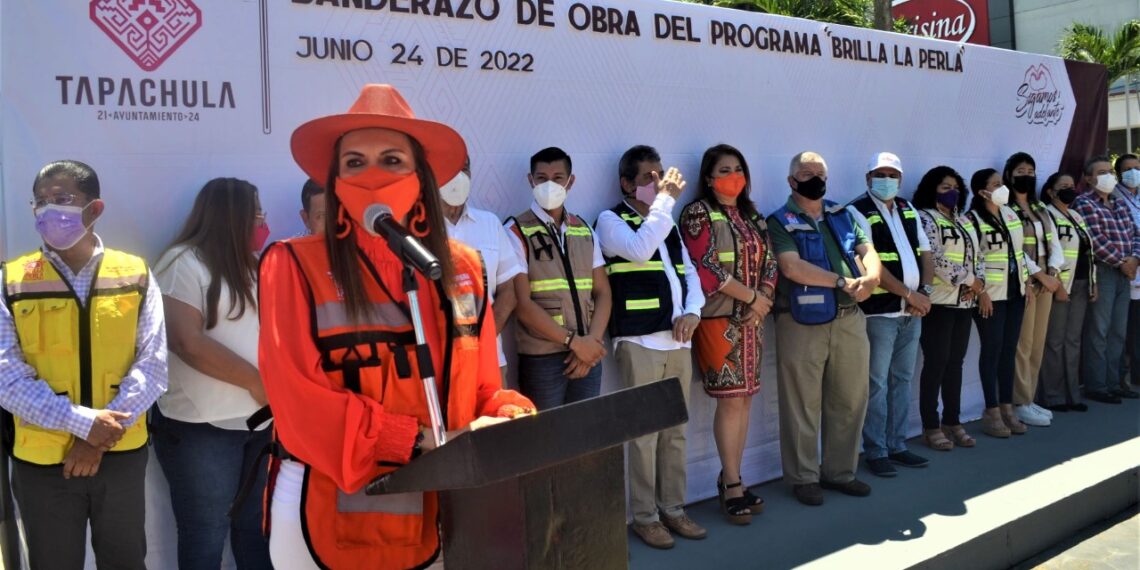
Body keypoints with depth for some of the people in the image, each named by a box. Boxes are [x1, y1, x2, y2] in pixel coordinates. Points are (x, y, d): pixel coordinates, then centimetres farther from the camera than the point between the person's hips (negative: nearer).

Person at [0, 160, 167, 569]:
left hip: (122, 454, 1)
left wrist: (100, 436, -14)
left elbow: (152, 364, -6)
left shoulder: (135, 275, -1)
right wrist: (84, 422, -19)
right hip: (42, 460, 0)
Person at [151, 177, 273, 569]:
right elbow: (187, 342, -18)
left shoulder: (252, 266, 16)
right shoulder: (185, 263, -8)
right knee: (206, 536, 5)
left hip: (262, 421, 7)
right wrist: (254, 381, -15)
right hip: (201, 427, -6)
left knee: (258, 527, 12)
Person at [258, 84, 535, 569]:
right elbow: (300, 400, -15)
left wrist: (508, 415, -15)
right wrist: (421, 440, -21)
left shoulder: (462, 270, 4)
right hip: (329, 515, -4)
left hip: (439, 511, 4)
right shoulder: (295, 267, -9)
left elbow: (480, 390, 7)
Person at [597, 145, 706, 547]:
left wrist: (693, 311, -1)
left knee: (675, 430, 12)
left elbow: (689, 272, 17)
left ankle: (673, 509, 23)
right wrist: (665, 199, -15)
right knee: (644, 432, -2)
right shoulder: (611, 220, -1)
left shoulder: (668, 225, 20)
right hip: (639, 341, -7)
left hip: (678, 340, 7)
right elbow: (639, 250, -21)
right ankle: (644, 516, 9)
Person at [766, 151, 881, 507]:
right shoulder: (780, 222, -2)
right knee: (803, 405, 1)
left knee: (849, 401, 12)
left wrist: (870, 277, -14)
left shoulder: (843, 216, 17)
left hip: (849, 319, 6)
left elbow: (868, 252, 9)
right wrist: (843, 282, -14)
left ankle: (840, 472, 26)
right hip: (803, 322, -6)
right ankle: (804, 477, 14)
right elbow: (792, 267, -16)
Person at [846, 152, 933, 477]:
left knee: (902, 380, 13)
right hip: (880, 312, -7)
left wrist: (925, 291, -2)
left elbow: (925, 252, 15)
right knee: (877, 384, -2)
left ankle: (897, 445, 22)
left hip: (912, 312, 7)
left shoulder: (908, 209, 15)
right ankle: (875, 451, 6)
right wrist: (909, 294, -16)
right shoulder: (857, 212, -9)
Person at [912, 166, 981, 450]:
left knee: (955, 362, 11)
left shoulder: (964, 221, 17)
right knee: (936, 363, -5)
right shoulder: (925, 218, -6)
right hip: (939, 301, -7)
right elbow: (935, 259, -16)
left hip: (963, 301, 7)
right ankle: (931, 427, 2)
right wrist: (967, 280, -11)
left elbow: (976, 255, 17)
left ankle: (953, 422, 19)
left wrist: (979, 281, -2)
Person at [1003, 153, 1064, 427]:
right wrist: (1040, 275, -17)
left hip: (1046, 282, 7)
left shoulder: (1041, 209, 17)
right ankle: (1021, 404, 0)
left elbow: (1054, 244, 12)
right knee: (1022, 346, -7)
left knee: (1038, 345, 9)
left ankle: (1029, 400, 16)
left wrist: (1052, 272, -6)